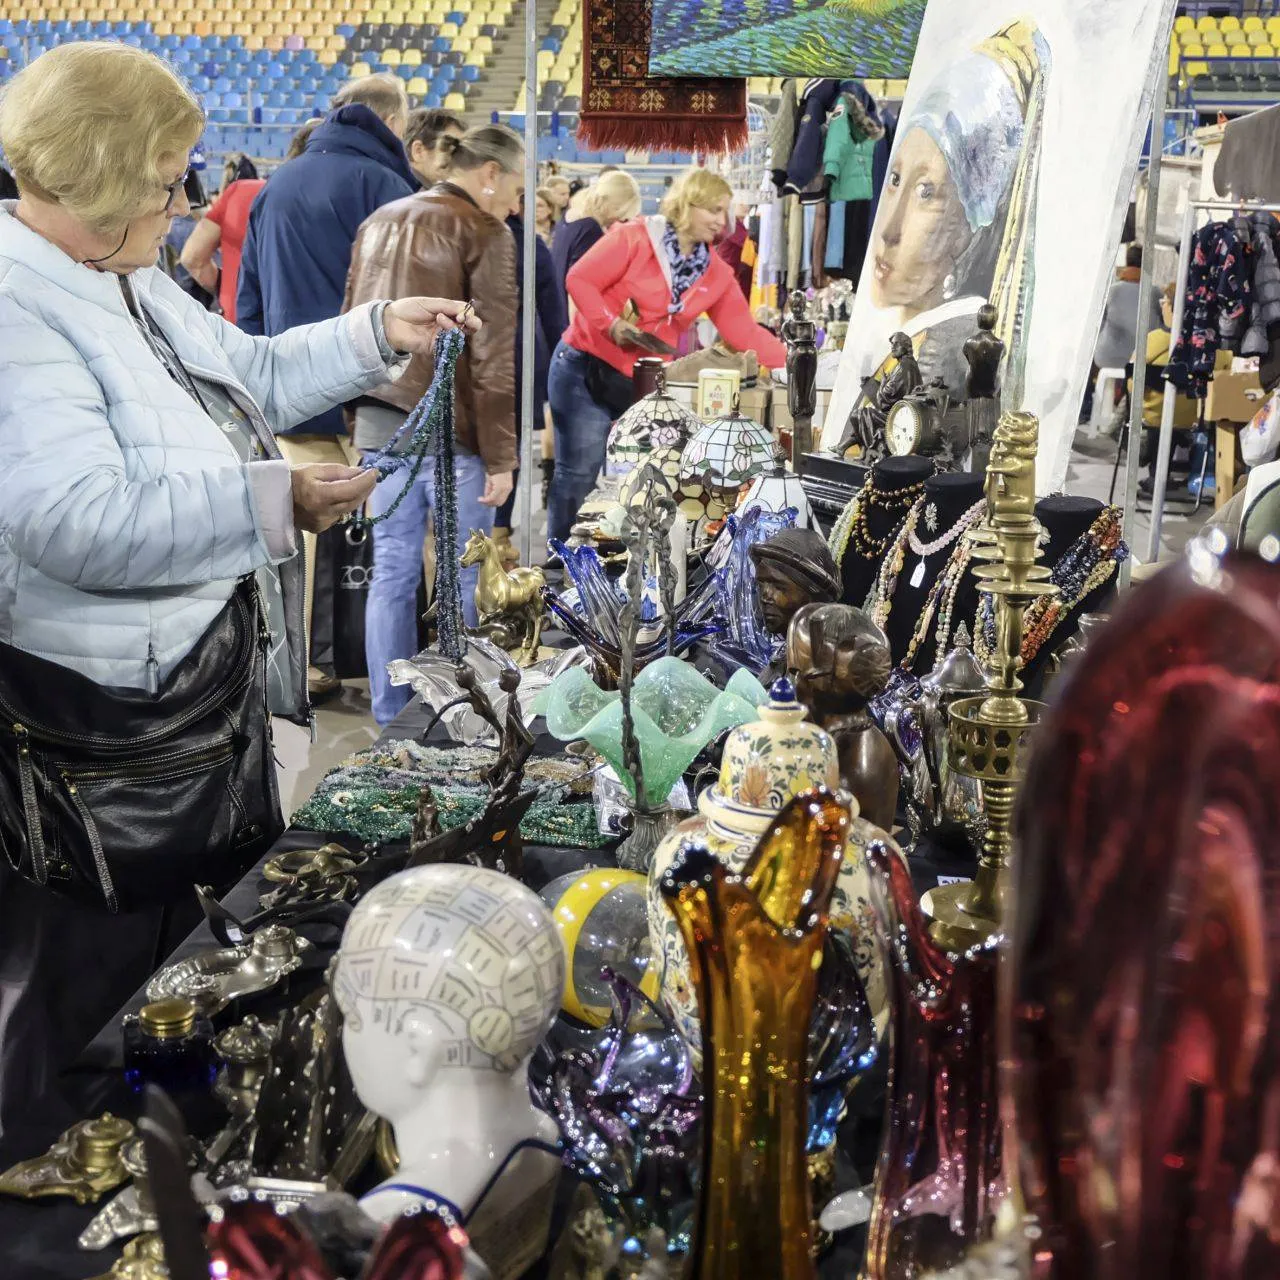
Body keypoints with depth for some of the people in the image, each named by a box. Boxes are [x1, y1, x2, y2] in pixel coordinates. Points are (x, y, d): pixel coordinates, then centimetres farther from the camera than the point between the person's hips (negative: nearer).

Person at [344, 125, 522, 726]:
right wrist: (501, 456, -9)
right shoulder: (484, 233, -7)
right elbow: (492, 356, -12)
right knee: (465, 576, 4)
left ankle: (390, 720, 15)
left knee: (391, 571, 9)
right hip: (450, 428, -6)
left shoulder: (378, 222, 14)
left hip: (379, 423, 6)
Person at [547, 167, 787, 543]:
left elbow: (745, 332, 4)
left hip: (645, 382, 6)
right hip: (587, 368, -6)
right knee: (579, 473, -5)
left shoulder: (716, 273, 6)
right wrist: (611, 323, -23)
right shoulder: (635, 237, -11)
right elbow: (580, 280, -13)